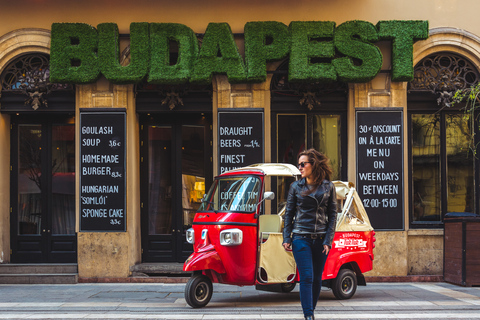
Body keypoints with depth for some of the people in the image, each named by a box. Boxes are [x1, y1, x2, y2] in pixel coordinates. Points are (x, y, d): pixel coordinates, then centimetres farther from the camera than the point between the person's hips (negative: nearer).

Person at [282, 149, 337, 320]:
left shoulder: (328, 187, 4)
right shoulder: (296, 187, 4)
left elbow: (332, 215, 5)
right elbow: (289, 214, 8)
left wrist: (328, 240, -3)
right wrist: (286, 238, 0)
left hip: (321, 239, 1)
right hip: (301, 238, -1)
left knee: (317, 279, 7)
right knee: (307, 277, -10)